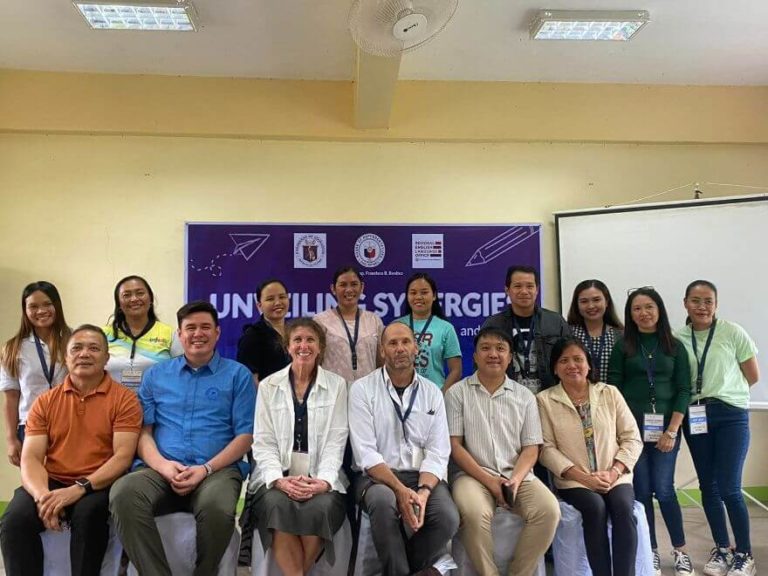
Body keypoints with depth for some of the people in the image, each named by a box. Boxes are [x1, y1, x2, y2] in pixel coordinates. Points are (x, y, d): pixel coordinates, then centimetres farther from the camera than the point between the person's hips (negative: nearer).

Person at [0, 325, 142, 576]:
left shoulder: (124, 399, -1)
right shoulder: (45, 402, 11)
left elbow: (123, 455, -9)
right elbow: (30, 457, 2)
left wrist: (79, 488, -23)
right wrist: (42, 495, -19)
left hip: (98, 485, -3)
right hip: (52, 482, 3)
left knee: (88, 513, -33)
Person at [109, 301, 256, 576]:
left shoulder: (238, 375, 9)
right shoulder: (155, 374, 17)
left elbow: (245, 435, 3)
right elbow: (143, 430, 10)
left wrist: (206, 469, -12)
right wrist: (163, 465, -10)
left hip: (217, 469, -2)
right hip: (160, 469, 2)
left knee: (217, 508, -35)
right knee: (123, 494, -31)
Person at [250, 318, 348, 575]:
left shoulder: (337, 385, 5)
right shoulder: (268, 386, 7)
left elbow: (336, 440, -1)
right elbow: (263, 441, 1)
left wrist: (324, 480, -17)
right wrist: (279, 479, -16)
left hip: (320, 479, 0)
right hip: (278, 476, 0)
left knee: (321, 507, -30)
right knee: (278, 504, -31)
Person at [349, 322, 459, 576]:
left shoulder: (432, 393, 6)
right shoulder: (362, 389, -3)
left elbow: (437, 452, -1)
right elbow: (365, 453, -11)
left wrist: (423, 491, -19)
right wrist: (400, 490, -23)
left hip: (422, 476, 3)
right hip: (377, 476, -2)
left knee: (448, 517, -25)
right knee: (384, 501, -35)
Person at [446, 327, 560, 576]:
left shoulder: (525, 396, 10)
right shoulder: (457, 393, 3)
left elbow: (531, 448, 8)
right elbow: (454, 446, -2)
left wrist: (515, 479, -11)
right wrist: (488, 480, -11)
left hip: (518, 475, 3)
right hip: (474, 475, -2)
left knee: (549, 510, -23)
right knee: (474, 514, -33)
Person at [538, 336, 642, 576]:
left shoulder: (610, 393, 8)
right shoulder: (544, 400, 1)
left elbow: (632, 439, 6)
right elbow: (547, 448, -4)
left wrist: (613, 473, -9)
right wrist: (583, 477, -14)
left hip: (615, 477, 2)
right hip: (574, 481, -2)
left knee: (623, 508, -27)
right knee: (596, 507, -29)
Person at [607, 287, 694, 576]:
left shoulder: (675, 346, 5)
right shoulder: (622, 347, 2)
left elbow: (683, 390, 2)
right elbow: (613, 389, 0)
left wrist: (672, 430, -7)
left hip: (665, 427, 0)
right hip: (632, 427, 0)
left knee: (663, 490, -1)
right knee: (641, 491, 4)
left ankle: (680, 551, 19)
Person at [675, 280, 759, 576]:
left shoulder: (733, 332, -6)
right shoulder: (676, 339, 0)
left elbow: (753, 376, 1)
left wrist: (723, 392, 5)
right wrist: (707, 393, -3)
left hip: (731, 416, -3)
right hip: (695, 417, 3)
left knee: (728, 487, -6)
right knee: (708, 486, 10)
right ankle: (722, 549, 26)